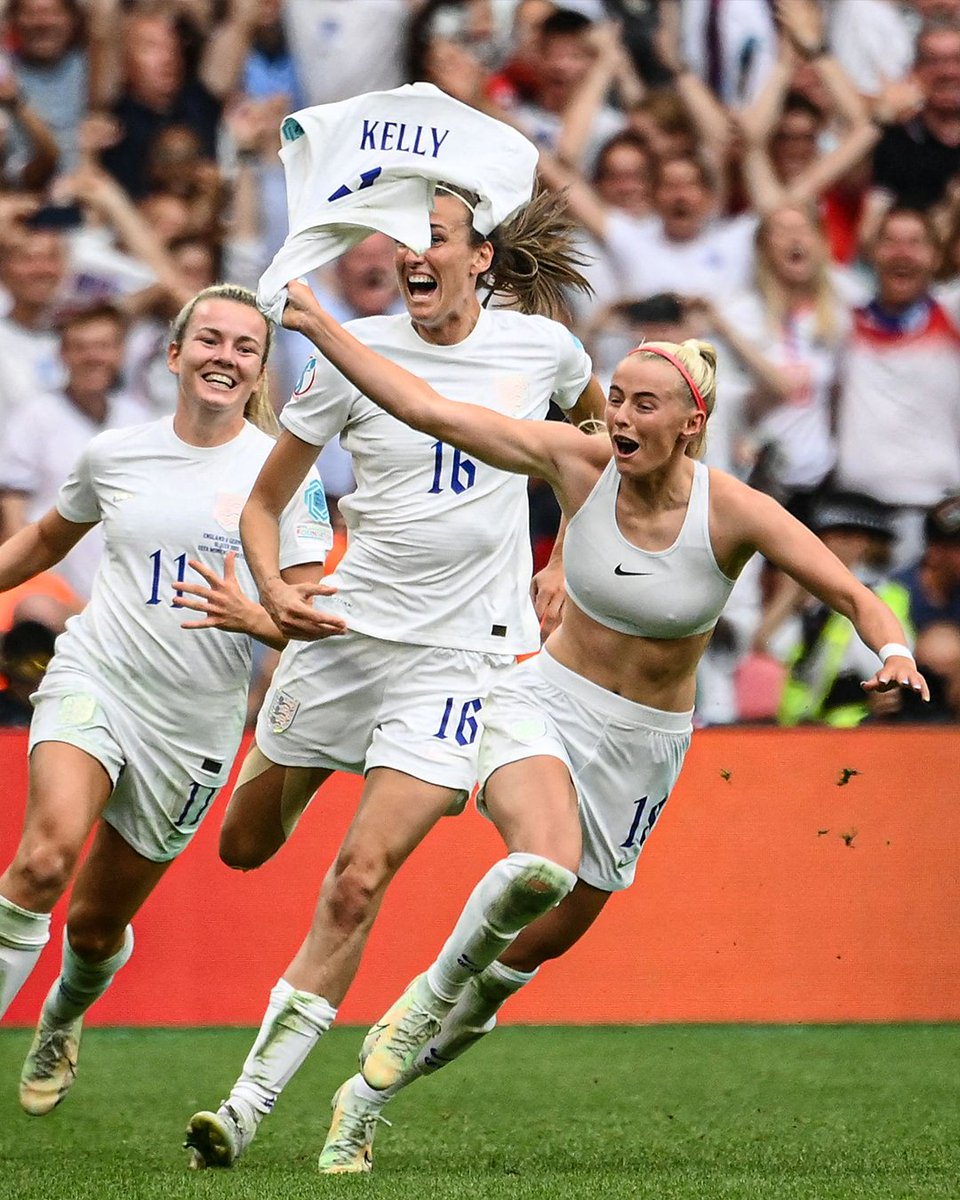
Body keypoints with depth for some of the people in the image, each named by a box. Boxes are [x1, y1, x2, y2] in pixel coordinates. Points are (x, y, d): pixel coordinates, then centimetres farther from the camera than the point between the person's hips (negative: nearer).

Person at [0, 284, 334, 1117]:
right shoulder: (115, 454, 3)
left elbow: (316, 613, -8)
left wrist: (243, 612, -27)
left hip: (194, 725, 0)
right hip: (94, 677, 0)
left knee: (97, 923, 11)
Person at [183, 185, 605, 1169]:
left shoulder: (541, 346, -2)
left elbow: (599, 429, 22)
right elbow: (262, 503, 2)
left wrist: (567, 562, 15)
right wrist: (273, 588, -18)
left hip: (465, 653, -2)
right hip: (350, 626, 2)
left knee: (359, 881, -15)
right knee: (244, 848, 14)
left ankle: (251, 1101, -11)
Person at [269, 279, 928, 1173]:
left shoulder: (734, 513, -16)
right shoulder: (578, 464, -12)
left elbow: (857, 597, -15)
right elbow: (424, 409, -9)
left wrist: (892, 650, -37)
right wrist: (316, 325, -11)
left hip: (642, 745, 1)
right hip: (544, 705, -1)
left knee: (547, 939, 8)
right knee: (545, 866, -33)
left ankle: (371, 1086, 29)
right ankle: (437, 988, -3)